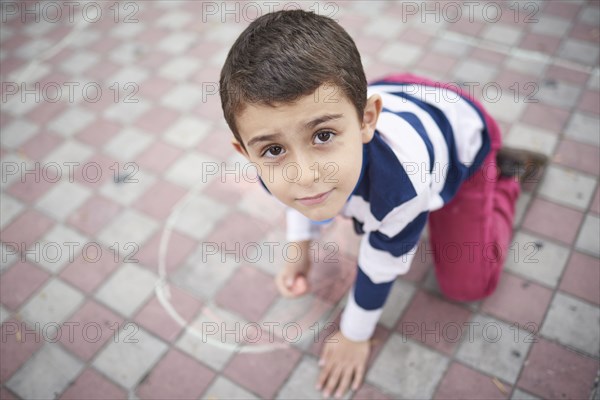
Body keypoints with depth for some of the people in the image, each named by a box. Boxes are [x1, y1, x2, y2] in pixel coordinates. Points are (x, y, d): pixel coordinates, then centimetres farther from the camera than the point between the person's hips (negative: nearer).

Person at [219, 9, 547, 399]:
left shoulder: (400, 174, -49)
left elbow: (382, 269, -28)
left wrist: (354, 336, -12)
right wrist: (300, 250, -8)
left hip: (459, 132, -4)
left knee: (467, 283, 0)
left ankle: (503, 175, 17)